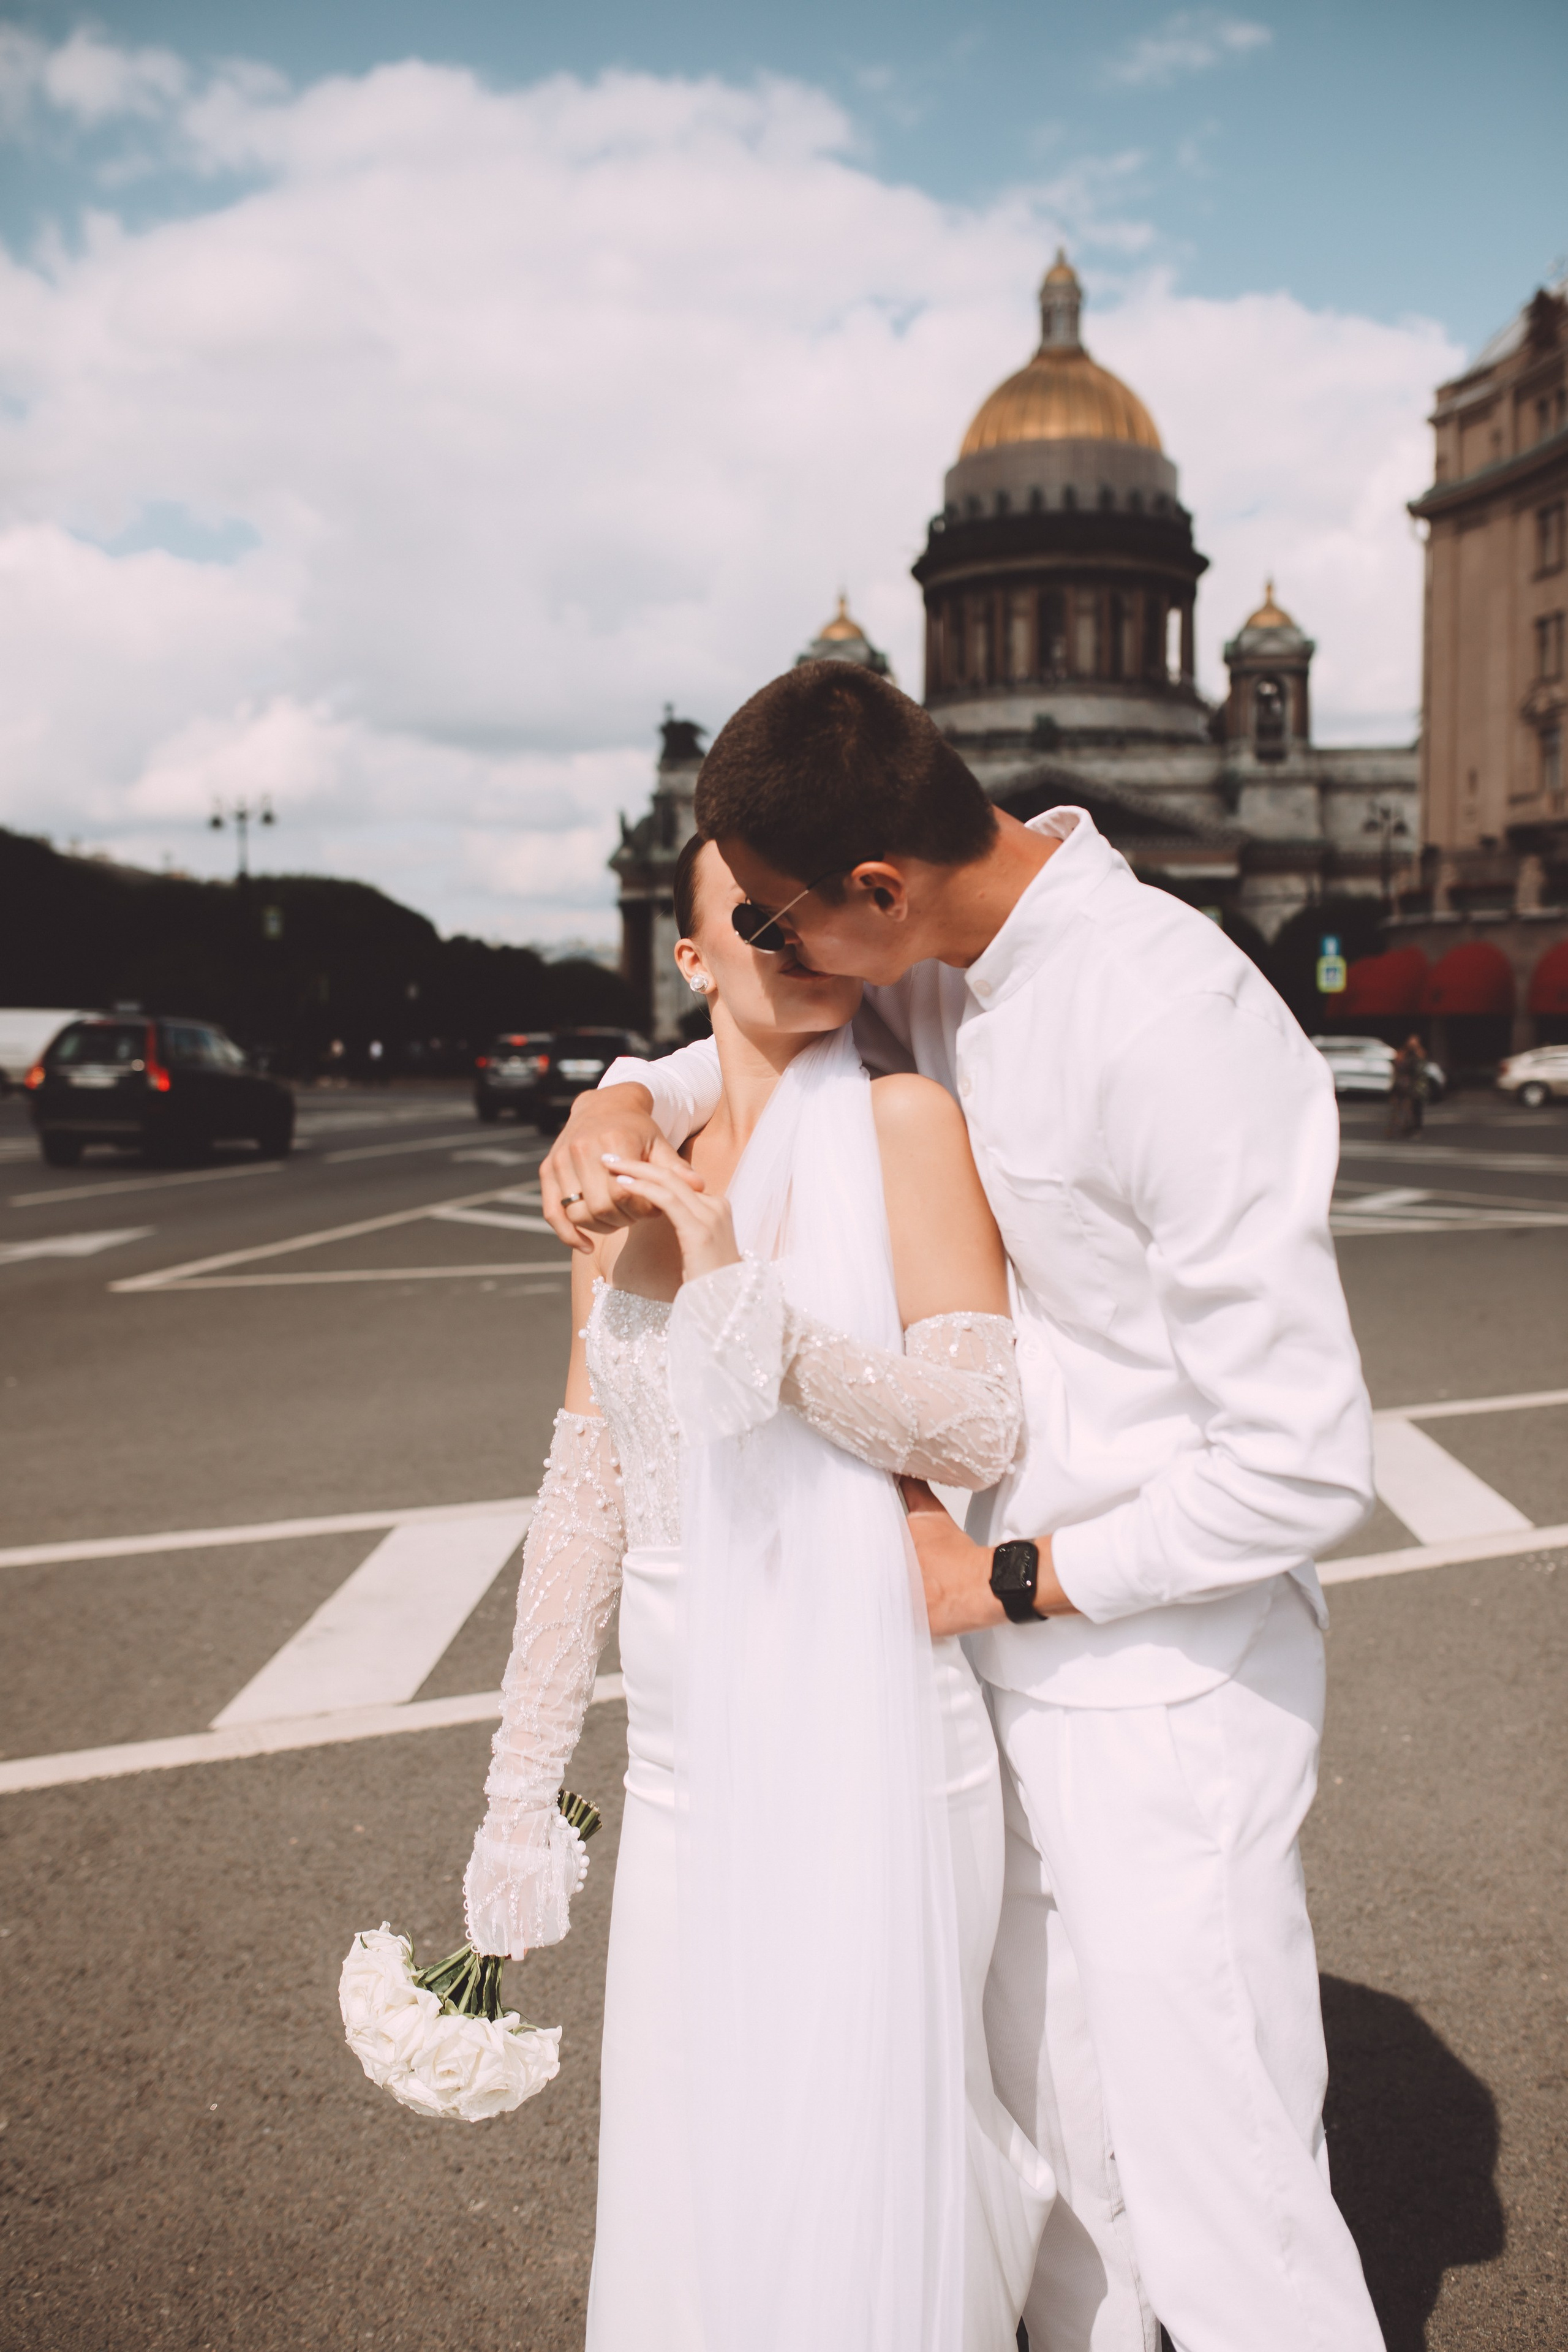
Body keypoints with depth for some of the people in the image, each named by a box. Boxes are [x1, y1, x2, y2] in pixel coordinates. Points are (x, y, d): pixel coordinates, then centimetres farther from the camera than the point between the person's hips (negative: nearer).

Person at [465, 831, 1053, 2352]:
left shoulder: (902, 1123, -7)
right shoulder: (632, 1178, 6)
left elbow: (978, 1428, -13)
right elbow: (586, 1496, 9)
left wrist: (745, 1299, -22)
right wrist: (521, 1796, 12)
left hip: (867, 1731, -4)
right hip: (687, 1755, 4)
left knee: (854, 2182, 8)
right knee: (684, 2176, 15)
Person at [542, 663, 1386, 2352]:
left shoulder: (1170, 1026, -27)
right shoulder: (947, 971, -2)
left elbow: (1305, 1467, -25)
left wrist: (1004, 1577, -15)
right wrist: (627, 1097, -1)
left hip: (1163, 1687, -7)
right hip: (1017, 1663, 8)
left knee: (1222, 2210, 6)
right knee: (1054, 2151, 23)